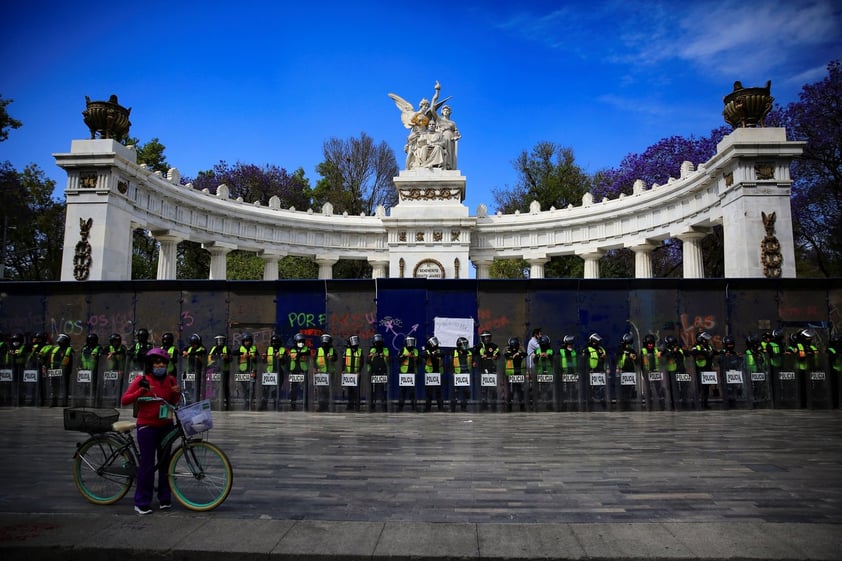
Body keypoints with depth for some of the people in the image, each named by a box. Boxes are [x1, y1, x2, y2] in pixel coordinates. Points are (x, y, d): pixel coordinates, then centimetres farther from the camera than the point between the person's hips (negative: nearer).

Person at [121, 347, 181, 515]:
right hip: (147, 427, -4)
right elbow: (124, 400, -7)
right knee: (147, 464, -3)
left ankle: (165, 499, 21)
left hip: (166, 426, 4)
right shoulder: (141, 380, -5)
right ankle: (142, 503, 8)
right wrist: (141, 391, -21)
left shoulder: (170, 380, 6)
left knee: (165, 462, 10)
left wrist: (177, 392, -7)